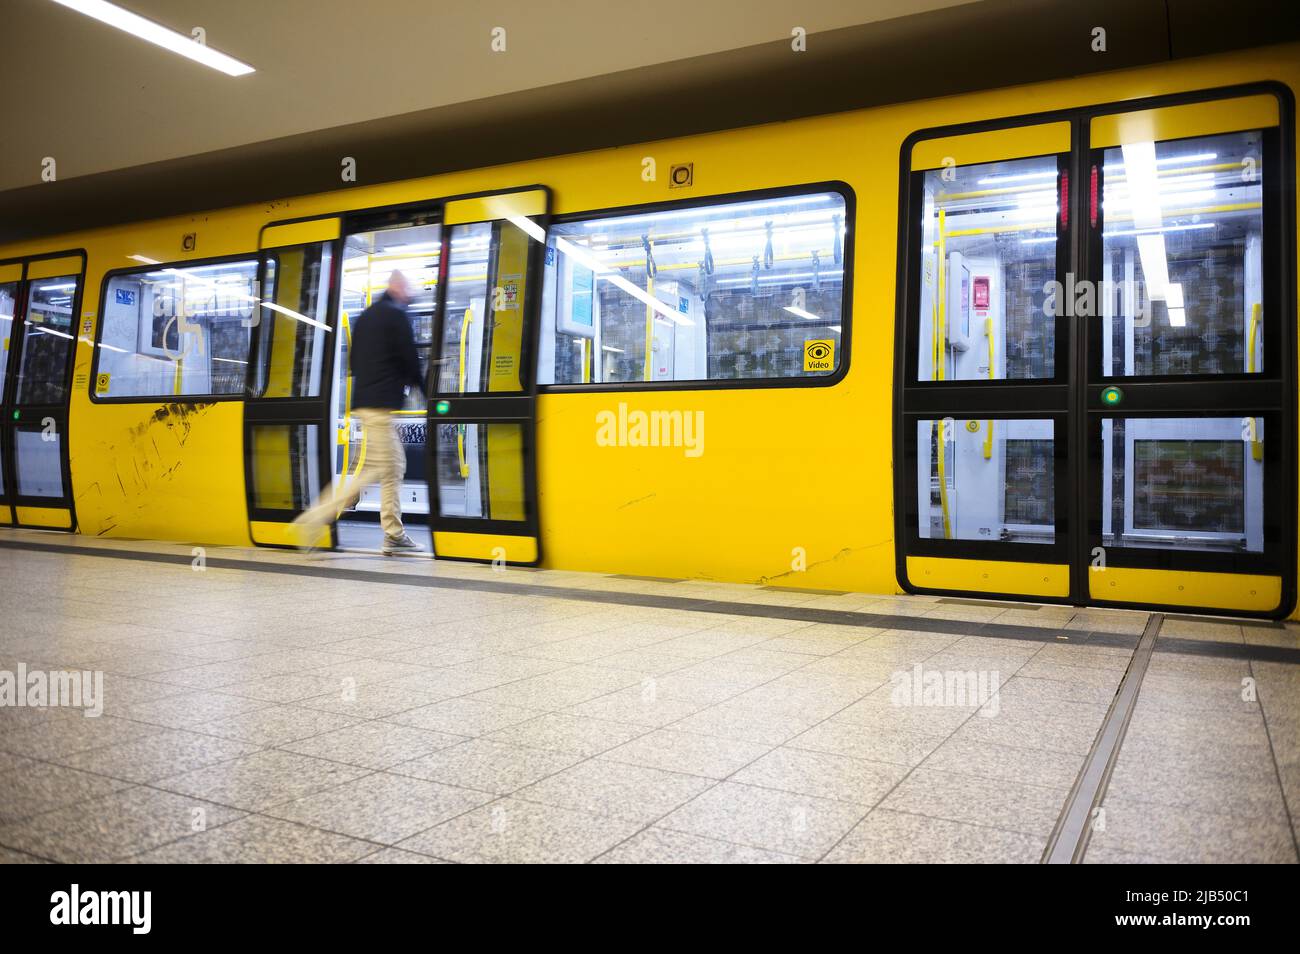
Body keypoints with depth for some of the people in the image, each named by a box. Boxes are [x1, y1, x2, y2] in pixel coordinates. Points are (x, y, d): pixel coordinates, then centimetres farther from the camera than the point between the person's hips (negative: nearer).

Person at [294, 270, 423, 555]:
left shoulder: (365, 316, 19)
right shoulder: (397, 315, -7)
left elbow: (353, 362, 19)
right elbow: (410, 358, -9)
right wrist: (420, 386, 8)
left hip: (363, 400, 9)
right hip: (381, 403, -9)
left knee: (395, 466, 11)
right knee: (376, 468, -9)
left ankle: (394, 535, 10)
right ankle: (315, 518, -13)